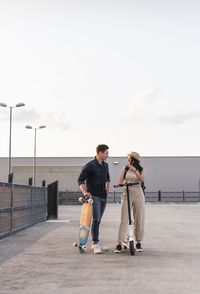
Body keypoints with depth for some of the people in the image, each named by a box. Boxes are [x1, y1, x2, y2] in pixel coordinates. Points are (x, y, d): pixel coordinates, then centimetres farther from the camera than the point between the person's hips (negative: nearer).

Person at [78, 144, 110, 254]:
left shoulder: (105, 165, 13)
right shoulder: (90, 166, -10)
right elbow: (81, 180, -11)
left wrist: (107, 187, 14)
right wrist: (85, 192, -24)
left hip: (103, 197, 7)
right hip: (93, 196, -7)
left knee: (98, 220, 10)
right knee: (96, 219, -15)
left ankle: (96, 243, 16)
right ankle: (96, 244, -12)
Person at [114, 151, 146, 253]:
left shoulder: (141, 170, 5)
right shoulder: (125, 168, 8)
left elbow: (141, 179, -13)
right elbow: (120, 181, 1)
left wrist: (134, 169, -20)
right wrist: (117, 184, -20)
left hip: (138, 195, 0)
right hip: (127, 194, 0)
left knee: (139, 220, 3)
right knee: (124, 220, -7)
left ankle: (138, 243, 16)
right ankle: (119, 244, -5)